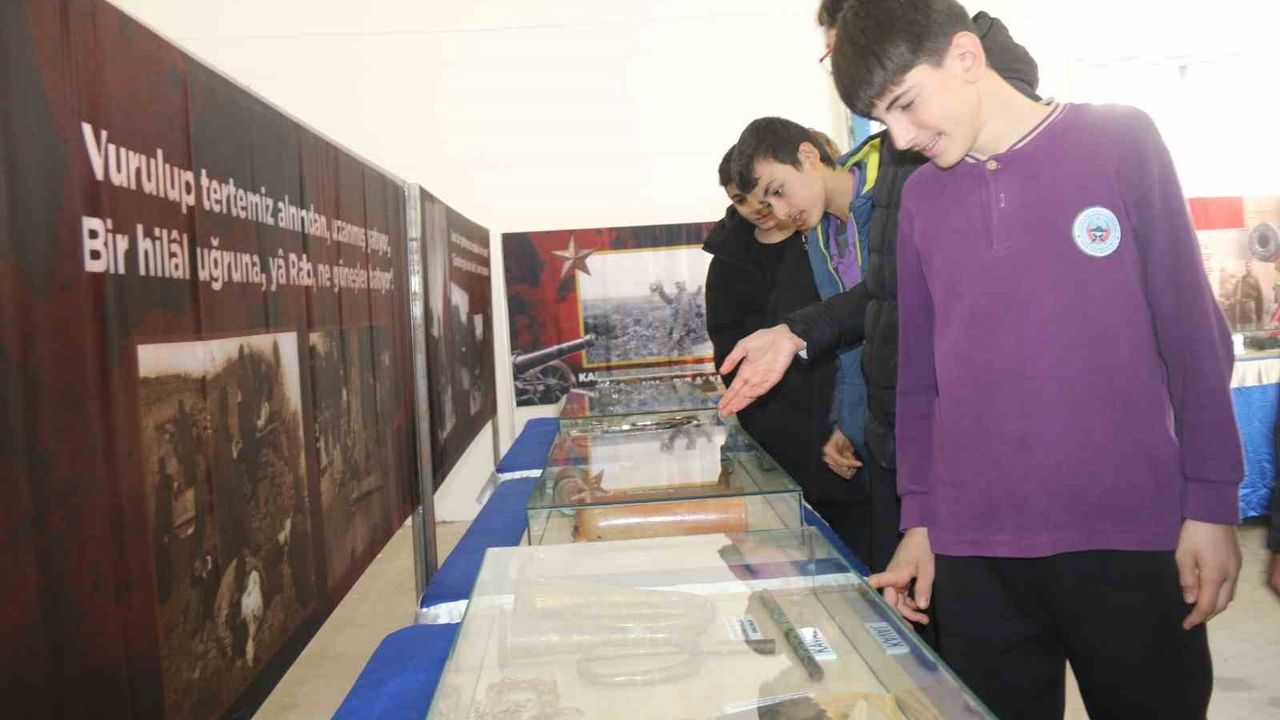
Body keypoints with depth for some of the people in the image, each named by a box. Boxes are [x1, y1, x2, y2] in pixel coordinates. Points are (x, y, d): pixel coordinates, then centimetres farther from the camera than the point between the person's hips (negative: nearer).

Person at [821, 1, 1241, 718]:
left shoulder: (1119, 141, -1)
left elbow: (1193, 332, 0)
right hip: (972, 550, 3)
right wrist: (919, 521, 8)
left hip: (1128, 533, -2)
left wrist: (1212, 503, -3)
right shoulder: (921, 198, 7)